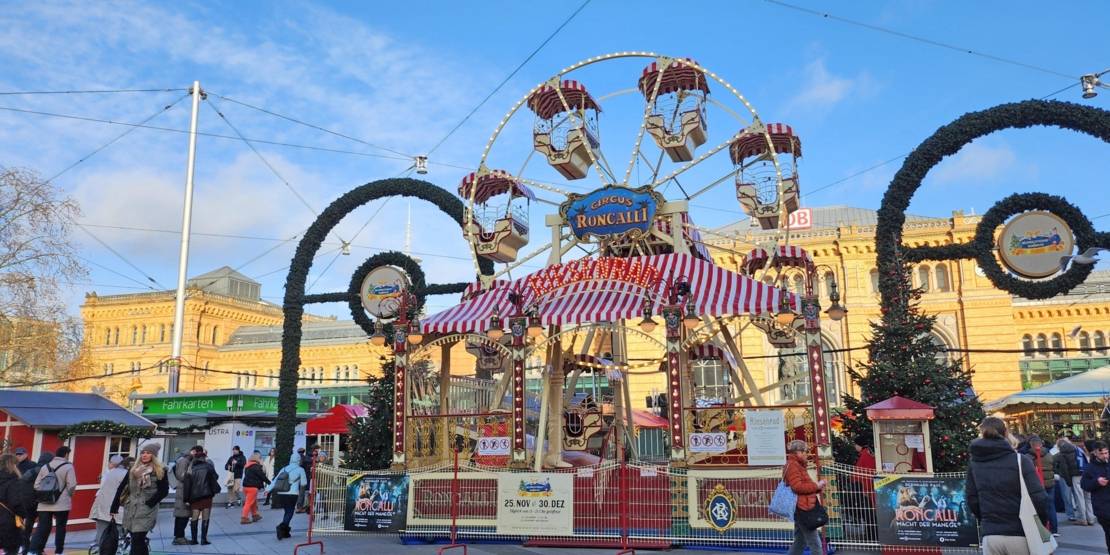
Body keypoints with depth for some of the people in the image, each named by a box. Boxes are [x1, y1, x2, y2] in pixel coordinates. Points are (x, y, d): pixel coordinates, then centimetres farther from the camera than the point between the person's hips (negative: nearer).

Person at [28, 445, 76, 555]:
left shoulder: (45, 467, 9)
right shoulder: (68, 466, -8)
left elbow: (36, 485, 10)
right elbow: (72, 485, -12)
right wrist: (68, 495, 8)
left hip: (45, 504, 4)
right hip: (62, 504, -4)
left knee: (42, 528, 6)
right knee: (60, 527, 7)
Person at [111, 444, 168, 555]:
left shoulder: (160, 471, -2)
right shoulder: (133, 469, 11)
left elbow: (164, 490, -6)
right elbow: (122, 487, 10)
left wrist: (150, 503, -14)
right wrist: (115, 505, 5)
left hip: (146, 510, -5)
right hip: (131, 508, 5)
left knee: (137, 540, -11)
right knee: (139, 540, 11)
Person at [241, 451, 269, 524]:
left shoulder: (248, 465, 15)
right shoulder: (256, 466, -14)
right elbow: (262, 476, -11)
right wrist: (269, 482, 3)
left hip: (246, 486, 9)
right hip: (252, 486, -9)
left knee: (254, 502, 20)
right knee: (249, 503, -4)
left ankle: (255, 515, 29)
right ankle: (244, 518, -4)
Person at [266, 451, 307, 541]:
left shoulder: (284, 469, 14)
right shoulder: (300, 470, 0)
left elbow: (275, 480, 8)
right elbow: (304, 483, 8)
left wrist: (268, 489, 4)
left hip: (281, 494, 5)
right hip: (292, 494, -5)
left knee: (287, 512, 17)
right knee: (290, 513, -1)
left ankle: (285, 532, 19)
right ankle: (281, 527, -24)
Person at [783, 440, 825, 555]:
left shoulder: (797, 465, 19)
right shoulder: (792, 465, -13)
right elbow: (797, 486, -23)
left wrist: (817, 487, 6)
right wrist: (816, 486, -15)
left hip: (802, 508, 11)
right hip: (801, 508, -11)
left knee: (800, 542, 16)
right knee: (815, 543, -8)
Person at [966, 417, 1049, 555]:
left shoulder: (974, 464, 4)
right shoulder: (1020, 460, -7)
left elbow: (971, 498, 5)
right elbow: (1038, 497, -12)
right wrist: (1042, 523, 5)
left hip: (990, 536, 2)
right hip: (1019, 534, -2)